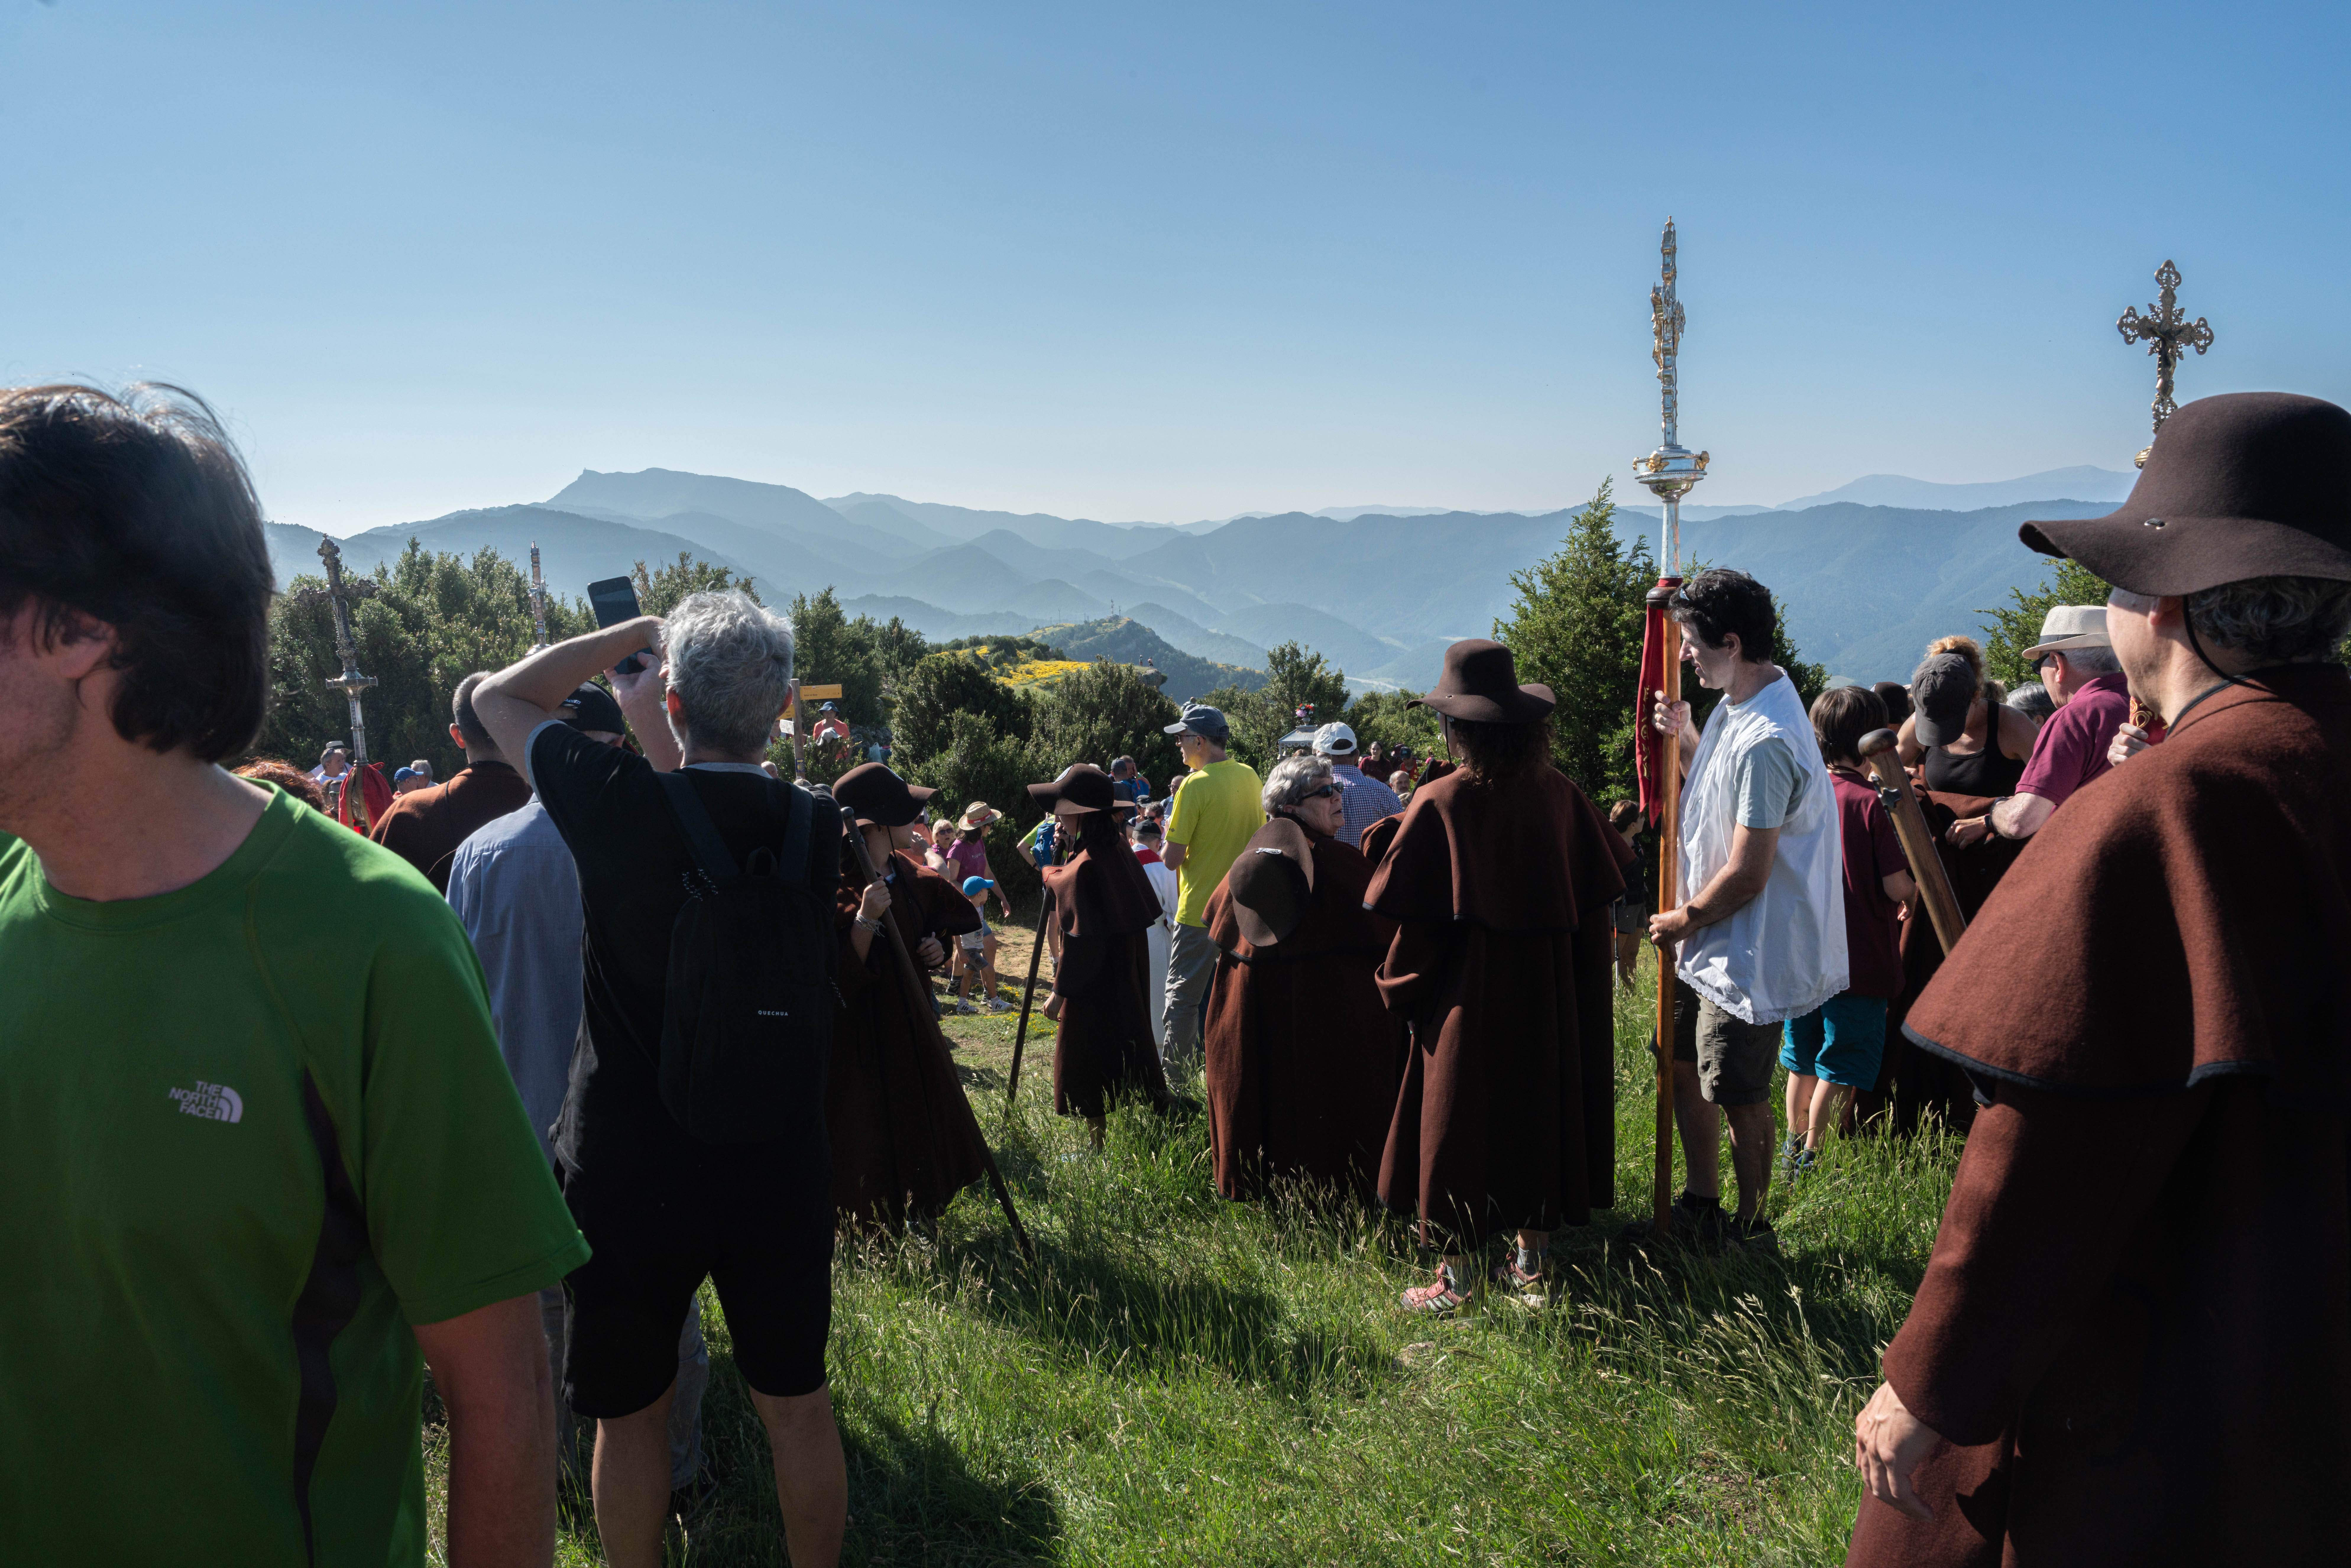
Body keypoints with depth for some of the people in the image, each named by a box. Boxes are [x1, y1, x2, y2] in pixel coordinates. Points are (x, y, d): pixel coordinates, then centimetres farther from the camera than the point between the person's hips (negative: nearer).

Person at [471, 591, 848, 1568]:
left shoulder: (619, 802, -17)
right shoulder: (816, 829, -7)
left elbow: (500, 697, 0)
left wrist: (636, 632, 3)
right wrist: (660, 722, 12)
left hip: (631, 1167, -2)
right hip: (780, 1165, 3)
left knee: (631, 1413, 17)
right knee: (795, 1403, 17)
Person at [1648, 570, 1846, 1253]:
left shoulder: (1766, 742, -28)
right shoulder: (1737, 704, 4)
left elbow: (1747, 874, -25)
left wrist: (1681, 921, -10)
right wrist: (1685, 738, 3)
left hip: (1750, 953, -10)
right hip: (1716, 941, 10)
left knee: (1738, 1095, 6)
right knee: (1686, 1064, 20)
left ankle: (1751, 1226, 25)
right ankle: (1702, 1202, 36)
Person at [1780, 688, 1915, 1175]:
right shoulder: (1871, 803, -16)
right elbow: (1898, 887, -16)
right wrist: (1919, 889, 7)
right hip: (1859, 959, -6)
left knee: (1803, 1060, 19)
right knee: (1840, 1068, 5)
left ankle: (1793, 1145, 29)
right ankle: (1811, 1156, 8)